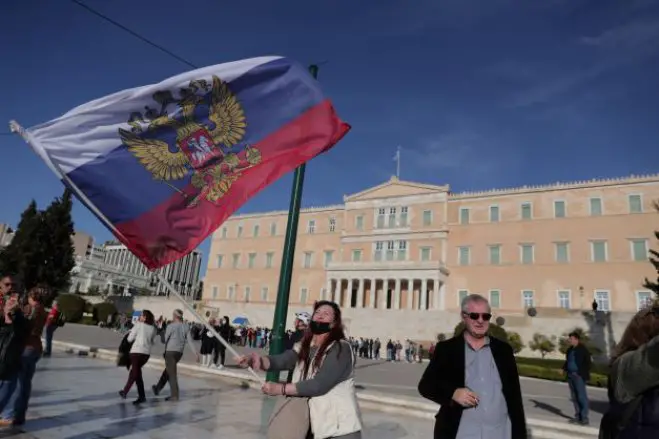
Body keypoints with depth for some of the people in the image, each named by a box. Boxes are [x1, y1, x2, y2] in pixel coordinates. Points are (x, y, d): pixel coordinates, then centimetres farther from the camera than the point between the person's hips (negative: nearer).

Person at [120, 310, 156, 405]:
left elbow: (130, 339, -1)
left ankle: (142, 396, -2)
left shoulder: (138, 325, -5)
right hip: (146, 353, 5)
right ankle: (125, 391, 25)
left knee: (136, 372, 3)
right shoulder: (153, 328, 7)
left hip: (136, 351, -4)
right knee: (134, 371, 19)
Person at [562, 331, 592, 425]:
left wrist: (584, 374, -15)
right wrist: (564, 369, 6)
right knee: (574, 397, 9)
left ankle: (584, 417, 1)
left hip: (579, 376, -7)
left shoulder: (583, 349, -7)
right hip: (570, 375, 7)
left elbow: (588, 363, -8)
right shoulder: (570, 349, 14)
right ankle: (577, 416, 16)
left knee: (582, 396, -5)